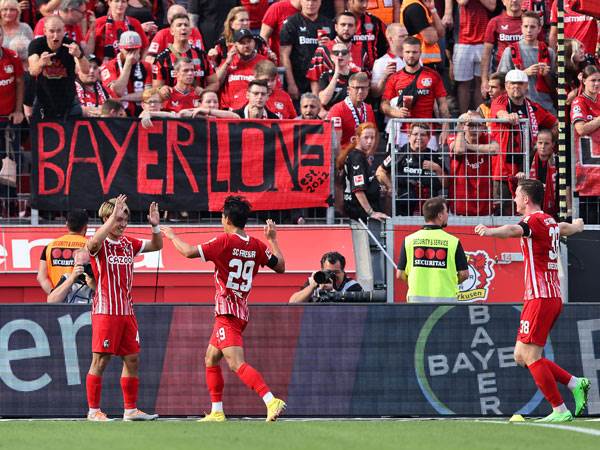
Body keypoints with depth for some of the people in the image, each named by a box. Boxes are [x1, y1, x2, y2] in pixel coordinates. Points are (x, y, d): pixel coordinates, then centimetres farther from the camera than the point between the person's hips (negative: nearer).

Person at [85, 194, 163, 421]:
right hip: (105, 311, -7)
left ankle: (131, 409, 14)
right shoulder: (99, 244, -8)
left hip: (127, 311, 7)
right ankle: (93, 410, 1)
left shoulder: (128, 243, 12)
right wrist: (113, 215, -35)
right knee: (100, 360, -4)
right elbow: (94, 242, -32)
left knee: (132, 359, 8)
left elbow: (156, 245, 18)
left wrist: (155, 226, -1)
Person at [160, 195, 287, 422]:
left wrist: (171, 235, 2)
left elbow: (189, 252, -17)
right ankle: (216, 412, 21)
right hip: (242, 311, 9)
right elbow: (280, 266, 16)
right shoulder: (256, 246, 6)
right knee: (211, 359, 20)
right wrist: (273, 239, 27)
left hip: (227, 312, -9)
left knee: (237, 363, -18)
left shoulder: (225, 241, -13)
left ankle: (271, 401, -33)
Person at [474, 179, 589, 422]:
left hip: (540, 298, -9)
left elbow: (514, 230, -35)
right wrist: (578, 224, 66)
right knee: (521, 355, 12)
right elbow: (572, 227, 41)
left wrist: (489, 231, -55)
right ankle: (575, 383, 9)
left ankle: (560, 411, -9)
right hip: (553, 297, 9)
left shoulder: (535, 220, -10)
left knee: (530, 356, -8)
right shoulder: (551, 222, 17)